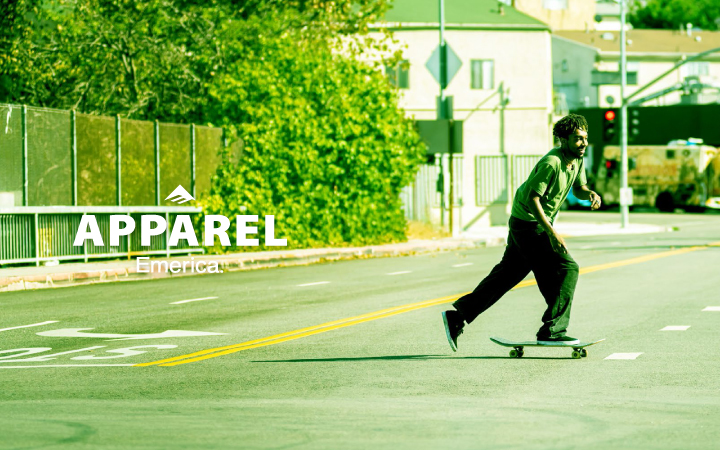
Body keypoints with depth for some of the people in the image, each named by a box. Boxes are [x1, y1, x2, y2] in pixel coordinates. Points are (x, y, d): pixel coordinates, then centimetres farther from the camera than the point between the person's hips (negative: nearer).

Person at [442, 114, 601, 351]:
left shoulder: (578, 160, 5)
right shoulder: (551, 163, -24)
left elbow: (578, 188, 20)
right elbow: (532, 198, -25)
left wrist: (590, 194, -5)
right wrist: (552, 233, -29)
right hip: (529, 224, -10)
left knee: (507, 274, 15)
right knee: (567, 268, -13)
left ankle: (458, 316, 22)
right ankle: (552, 331, -10)